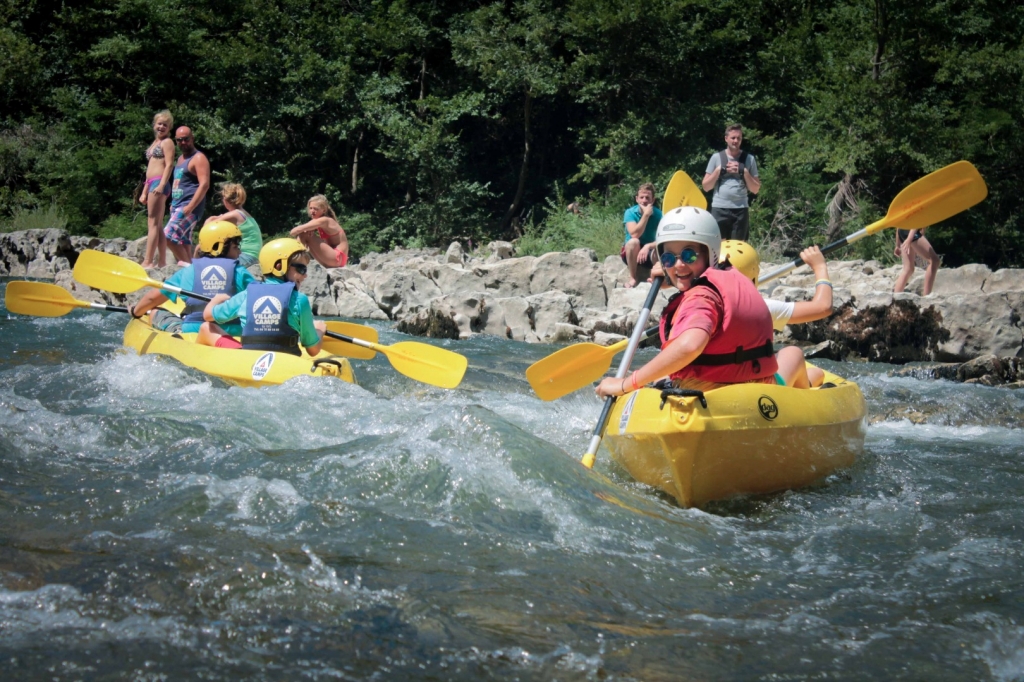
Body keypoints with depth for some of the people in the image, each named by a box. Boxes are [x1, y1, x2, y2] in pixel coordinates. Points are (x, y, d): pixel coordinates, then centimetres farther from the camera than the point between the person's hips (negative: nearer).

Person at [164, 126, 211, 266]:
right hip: (178, 206, 10)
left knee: (169, 236, -20)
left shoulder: (198, 158, -8)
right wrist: (173, 204, 17)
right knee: (182, 241, 7)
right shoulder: (181, 159, 20)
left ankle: (187, 265, -14)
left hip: (190, 207, -10)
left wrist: (190, 207, -23)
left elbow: (204, 185, -18)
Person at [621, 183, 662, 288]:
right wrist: (646, 214, -26)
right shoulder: (630, 212, -11)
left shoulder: (658, 214, -9)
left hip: (649, 253, 0)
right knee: (634, 242, -34)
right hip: (631, 254, 0)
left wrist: (648, 246, -35)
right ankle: (633, 278, -20)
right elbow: (634, 234, -27)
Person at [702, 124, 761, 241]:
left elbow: (755, 189, 6)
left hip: (741, 209, 1)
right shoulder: (716, 158, 5)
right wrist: (719, 170, -6)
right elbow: (706, 186, 6)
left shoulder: (749, 159, 7)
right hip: (719, 209, -1)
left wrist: (744, 171, -6)